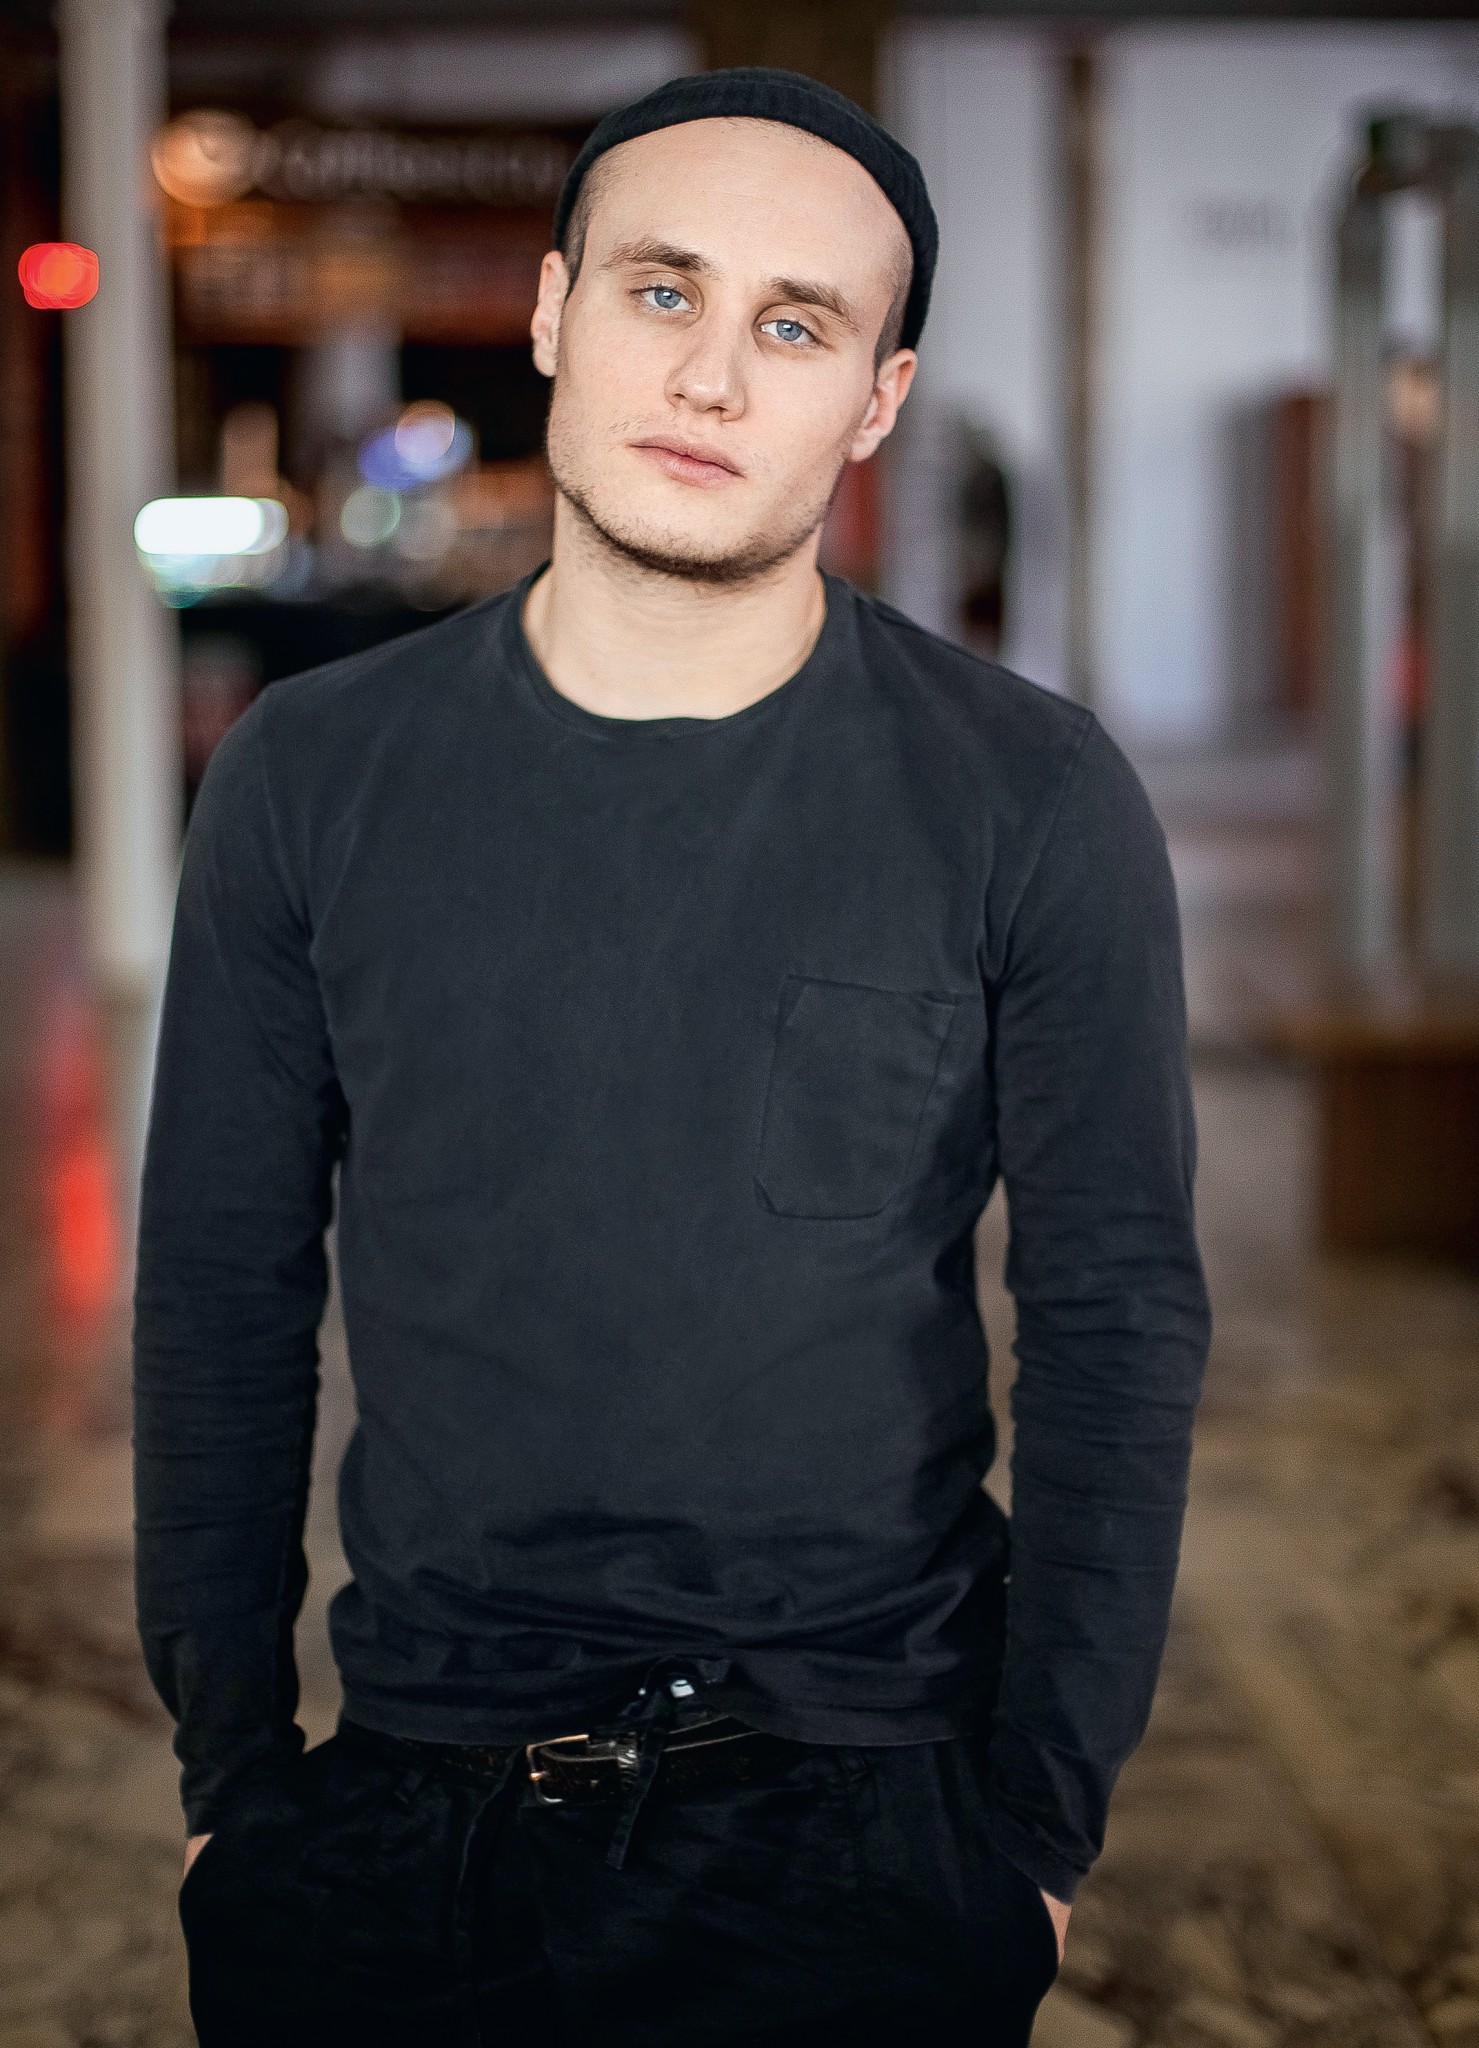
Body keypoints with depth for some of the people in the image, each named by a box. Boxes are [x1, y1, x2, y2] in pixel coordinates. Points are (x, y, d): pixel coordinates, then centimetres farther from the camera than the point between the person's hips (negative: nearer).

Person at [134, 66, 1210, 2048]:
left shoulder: (1033, 802, -6)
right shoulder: (310, 775, -1)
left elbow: (1118, 1323, -3)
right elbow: (224, 1300, 4)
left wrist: (1043, 1820, -4)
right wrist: (230, 1775, 3)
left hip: (868, 1819, -1)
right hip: (400, 1811, 2)